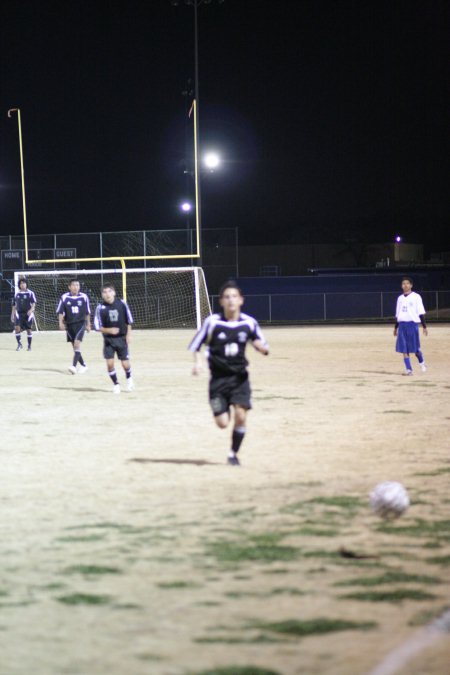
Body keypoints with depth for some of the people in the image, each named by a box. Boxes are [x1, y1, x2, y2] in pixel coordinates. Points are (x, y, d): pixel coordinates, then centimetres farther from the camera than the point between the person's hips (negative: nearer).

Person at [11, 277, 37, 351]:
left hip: (28, 313, -2)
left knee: (29, 330, 1)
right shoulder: (17, 294, 11)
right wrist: (12, 314, 14)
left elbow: (33, 303, -9)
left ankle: (29, 346, 12)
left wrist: (31, 309, -27)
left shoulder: (30, 293, -1)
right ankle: (19, 344, -2)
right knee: (17, 328, -14)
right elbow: (14, 305, 18)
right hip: (19, 313, 2)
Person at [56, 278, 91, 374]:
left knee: (77, 343, -18)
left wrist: (88, 324, 12)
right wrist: (61, 322, -11)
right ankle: (83, 365, 22)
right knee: (75, 346, 8)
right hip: (69, 324, 2)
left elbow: (87, 312, 9)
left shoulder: (84, 297, -2)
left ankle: (74, 366, -24)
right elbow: (60, 311, 1)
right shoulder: (64, 297, -3)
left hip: (80, 323, -2)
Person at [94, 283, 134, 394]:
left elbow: (129, 321, 5)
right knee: (109, 363, -8)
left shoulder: (122, 304, -7)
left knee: (125, 364, 1)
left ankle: (129, 378, 34)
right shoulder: (100, 307, -10)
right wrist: (109, 330, -20)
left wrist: (128, 334, 0)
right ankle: (116, 384, 15)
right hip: (108, 339, 0)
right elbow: (97, 326, -6)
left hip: (122, 338, 0)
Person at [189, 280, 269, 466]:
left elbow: (264, 348, 5)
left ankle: (233, 454, 9)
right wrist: (197, 362, -16)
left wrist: (262, 347, -18)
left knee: (241, 416, -14)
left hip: (240, 376, 1)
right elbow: (195, 345, 1)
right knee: (222, 423, -3)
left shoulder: (249, 323, -4)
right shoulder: (212, 322, -9)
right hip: (219, 377, -1)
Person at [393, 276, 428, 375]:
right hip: (402, 324, 4)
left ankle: (421, 362, 26)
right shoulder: (400, 298, 13)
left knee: (415, 347, -1)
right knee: (404, 349, -2)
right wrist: (396, 327, 18)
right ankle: (408, 369, 1)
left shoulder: (416, 297, -1)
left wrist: (424, 326, -5)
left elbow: (421, 313, -2)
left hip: (413, 323, -4)